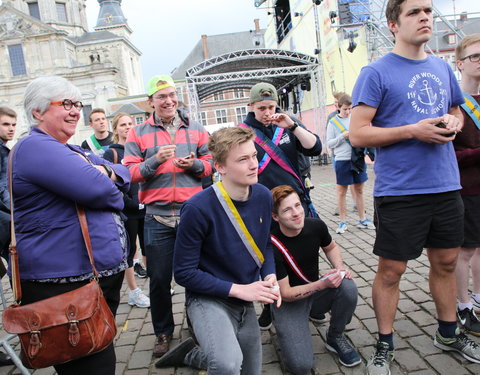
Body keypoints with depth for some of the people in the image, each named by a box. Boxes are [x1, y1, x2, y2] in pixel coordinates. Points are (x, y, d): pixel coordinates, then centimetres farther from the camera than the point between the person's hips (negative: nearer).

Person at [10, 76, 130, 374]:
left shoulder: (74, 151, 17)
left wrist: (104, 170, -10)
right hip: (66, 285, -10)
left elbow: (123, 175, 13)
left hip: (104, 272, 10)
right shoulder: (36, 147, -15)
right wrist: (108, 188, -4)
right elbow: (97, 190, -28)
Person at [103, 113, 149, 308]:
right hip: (127, 212, -4)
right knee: (130, 250, 6)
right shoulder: (111, 153, -3)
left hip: (145, 209, 4)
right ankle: (134, 293, 18)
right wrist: (129, 202, -15)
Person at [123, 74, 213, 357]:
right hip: (157, 216, -1)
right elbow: (131, 173, -3)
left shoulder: (196, 129, 9)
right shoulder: (138, 134, 4)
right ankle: (163, 331, 30)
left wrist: (195, 164, -10)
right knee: (159, 279, 9)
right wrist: (156, 160, -19)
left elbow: (210, 164, 11)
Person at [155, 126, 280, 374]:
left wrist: (270, 278, -8)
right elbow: (184, 272, -17)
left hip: (245, 303, 7)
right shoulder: (198, 209, -24)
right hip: (208, 298, -6)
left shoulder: (263, 196, -6)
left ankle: (190, 355, 43)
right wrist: (239, 289, -21)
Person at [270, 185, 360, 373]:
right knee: (301, 366, -21)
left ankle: (335, 337, 2)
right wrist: (323, 283, -29)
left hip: (316, 291, 5)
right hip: (288, 302, -4)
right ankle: (285, 328, 13)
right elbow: (285, 293, -19)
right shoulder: (272, 247, -27)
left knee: (348, 287, -26)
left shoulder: (316, 226, -13)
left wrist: (339, 267, -10)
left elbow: (330, 247, 11)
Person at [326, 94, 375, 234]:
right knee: (342, 191, 6)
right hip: (342, 160, -3)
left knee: (359, 190, 11)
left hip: (358, 158, 3)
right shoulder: (333, 122, 0)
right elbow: (329, 143, -1)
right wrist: (343, 136, -14)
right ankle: (343, 222, 16)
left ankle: (362, 220, 22)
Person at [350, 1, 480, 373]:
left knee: (446, 262, 17)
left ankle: (449, 334, 38)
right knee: (391, 271, 4)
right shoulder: (376, 72, -6)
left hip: (446, 185, 6)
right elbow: (358, 134, -11)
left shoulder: (442, 68, 13)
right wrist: (412, 131, -19)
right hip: (399, 190, -6)